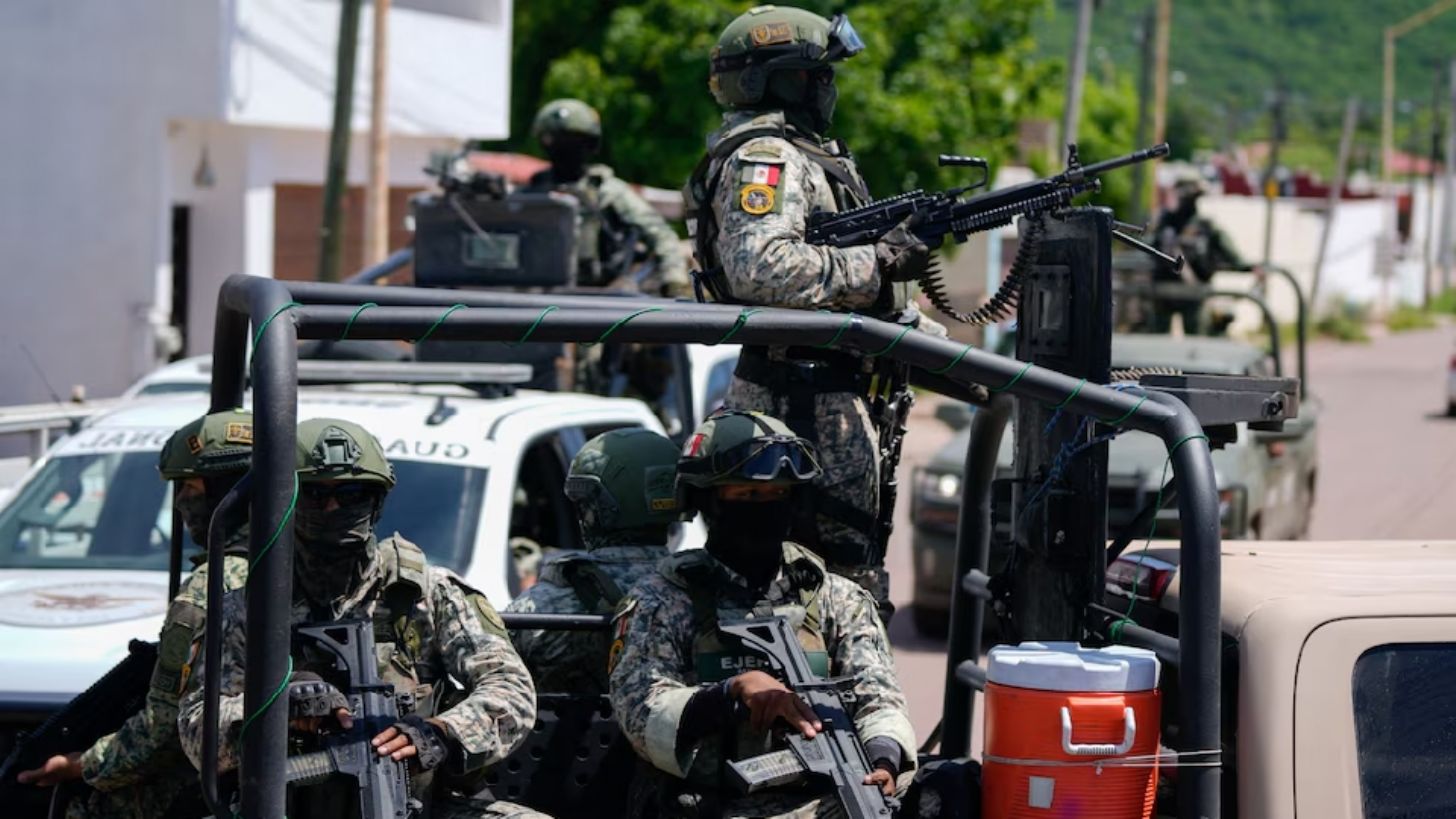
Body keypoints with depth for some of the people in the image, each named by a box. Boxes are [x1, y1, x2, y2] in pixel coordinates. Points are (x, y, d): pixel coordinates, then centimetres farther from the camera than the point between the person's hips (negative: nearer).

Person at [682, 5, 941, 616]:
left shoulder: (803, 153, 20)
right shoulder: (763, 159, -14)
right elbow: (762, 268, -30)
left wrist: (927, 336, 18)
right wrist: (875, 262, -22)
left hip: (821, 391, 11)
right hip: (808, 404, -11)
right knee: (853, 584, -11)